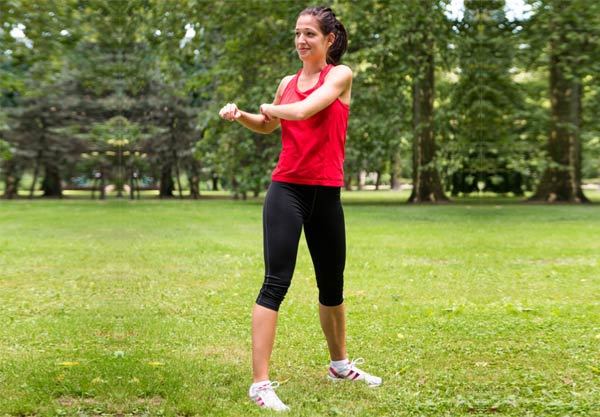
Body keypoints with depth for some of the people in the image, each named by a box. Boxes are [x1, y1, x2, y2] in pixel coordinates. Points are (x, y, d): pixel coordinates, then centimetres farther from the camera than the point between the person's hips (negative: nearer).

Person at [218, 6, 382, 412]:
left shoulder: (341, 75, -1)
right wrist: (241, 115, 8)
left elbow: (303, 110, -18)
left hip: (326, 194, -1)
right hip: (286, 190, 1)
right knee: (276, 283, -8)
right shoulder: (288, 82, 9)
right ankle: (260, 382, -7)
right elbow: (268, 127, 27)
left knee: (332, 285, 14)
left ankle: (340, 364, 35)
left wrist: (270, 107, 0)